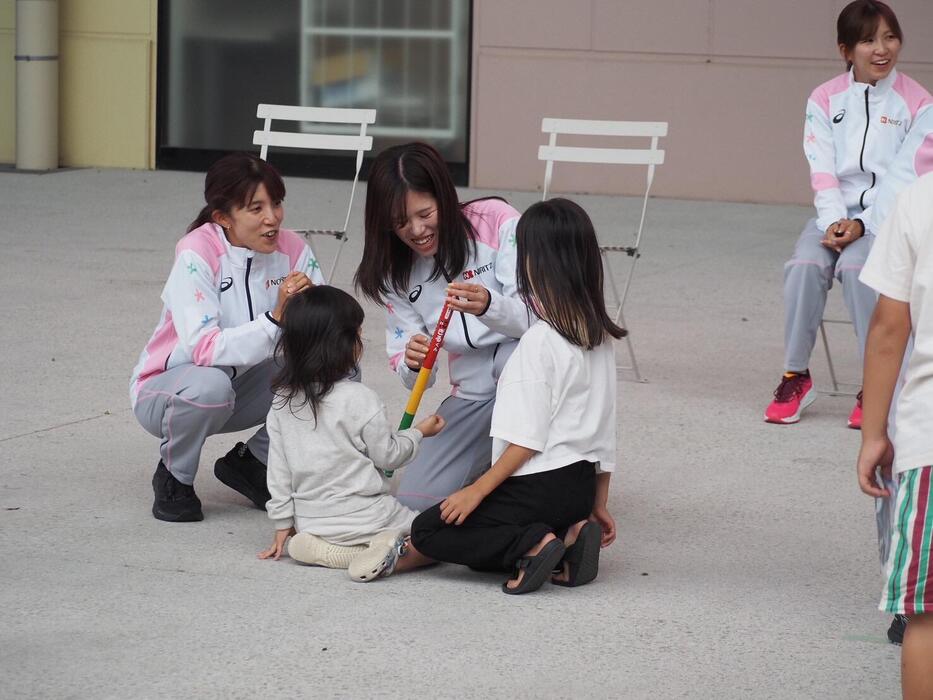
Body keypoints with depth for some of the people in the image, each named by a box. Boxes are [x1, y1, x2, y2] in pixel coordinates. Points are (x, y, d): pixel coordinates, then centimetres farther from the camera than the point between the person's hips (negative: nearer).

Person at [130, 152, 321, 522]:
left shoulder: (291, 249, -11)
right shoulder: (197, 254, -25)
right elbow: (204, 349, -36)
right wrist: (275, 318, -45)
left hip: (242, 386, 5)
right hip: (166, 388, -5)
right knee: (210, 386, -39)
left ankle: (251, 463, 6)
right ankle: (174, 477, -6)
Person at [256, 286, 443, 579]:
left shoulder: (282, 401, 0)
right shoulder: (359, 399, -16)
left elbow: (279, 467, 6)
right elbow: (387, 455, -5)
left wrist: (283, 524, 15)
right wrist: (419, 432, 14)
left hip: (310, 521, 4)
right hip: (365, 518, -4)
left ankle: (318, 550, -2)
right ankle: (394, 550, -19)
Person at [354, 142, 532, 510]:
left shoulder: (496, 221, -12)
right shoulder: (398, 272, 3)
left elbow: (535, 317, -18)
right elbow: (411, 377, 1)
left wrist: (488, 306, -40)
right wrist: (413, 364, -24)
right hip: (472, 394, 4)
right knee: (416, 500, -14)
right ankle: (495, 458, 15)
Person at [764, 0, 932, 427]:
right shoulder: (826, 100, 6)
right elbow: (822, 172, 0)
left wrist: (862, 226, -17)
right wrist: (835, 223, -16)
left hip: (890, 218, -3)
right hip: (837, 215, 3)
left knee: (857, 267, -32)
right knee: (805, 265, -27)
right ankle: (796, 377, -14)